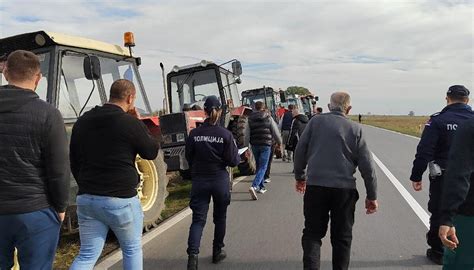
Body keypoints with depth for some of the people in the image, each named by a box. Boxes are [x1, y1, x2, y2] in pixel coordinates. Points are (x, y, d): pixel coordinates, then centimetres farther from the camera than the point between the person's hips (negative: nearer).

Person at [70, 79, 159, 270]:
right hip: (121, 200, -5)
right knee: (132, 250, 17)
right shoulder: (130, 123, -13)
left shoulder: (82, 122, 7)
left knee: (87, 255, 14)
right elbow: (152, 152, 1)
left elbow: (74, 162, 14)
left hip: (86, 199, 5)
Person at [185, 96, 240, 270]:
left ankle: (192, 254, -12)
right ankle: (217, 252, 29)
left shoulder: (194, 134, -5)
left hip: (199, 181, 1)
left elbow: (189, 158, 4)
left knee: (198, 219, 4)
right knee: (220, 218, 17)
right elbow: (233, 161, -9)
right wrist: (237, 154, 12)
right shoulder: (225, 135, -11)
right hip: (220, 180, -1)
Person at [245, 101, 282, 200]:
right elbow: (275, 132, 4)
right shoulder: (268, 118, -1)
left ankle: (261, 187, 28)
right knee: (263, 167, -4)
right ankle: (254, 186, -22)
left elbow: (246, 135, 0)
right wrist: (279, 142, 20)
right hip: (266, 145, -3)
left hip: (254, 145, 3)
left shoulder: (250, 119, 3)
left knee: (259, 166, 20)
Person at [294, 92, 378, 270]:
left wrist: (300, 177, 19)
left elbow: (300, 151, 5)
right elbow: (367, 165, 1)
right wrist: (372, 196, 8)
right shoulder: (355, 129, 3)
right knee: (342, 237, 14)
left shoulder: (316, 121, 3)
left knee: (312, 233, 10)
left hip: (315, 185, 0)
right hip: (344, 188, 0)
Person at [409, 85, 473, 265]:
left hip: (443, 179, -3)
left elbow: (424, 151, -15)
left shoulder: (438, 120, -12)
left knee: (439, 214, 11)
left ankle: (438, 252, 21)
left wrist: (416, 176, -9)